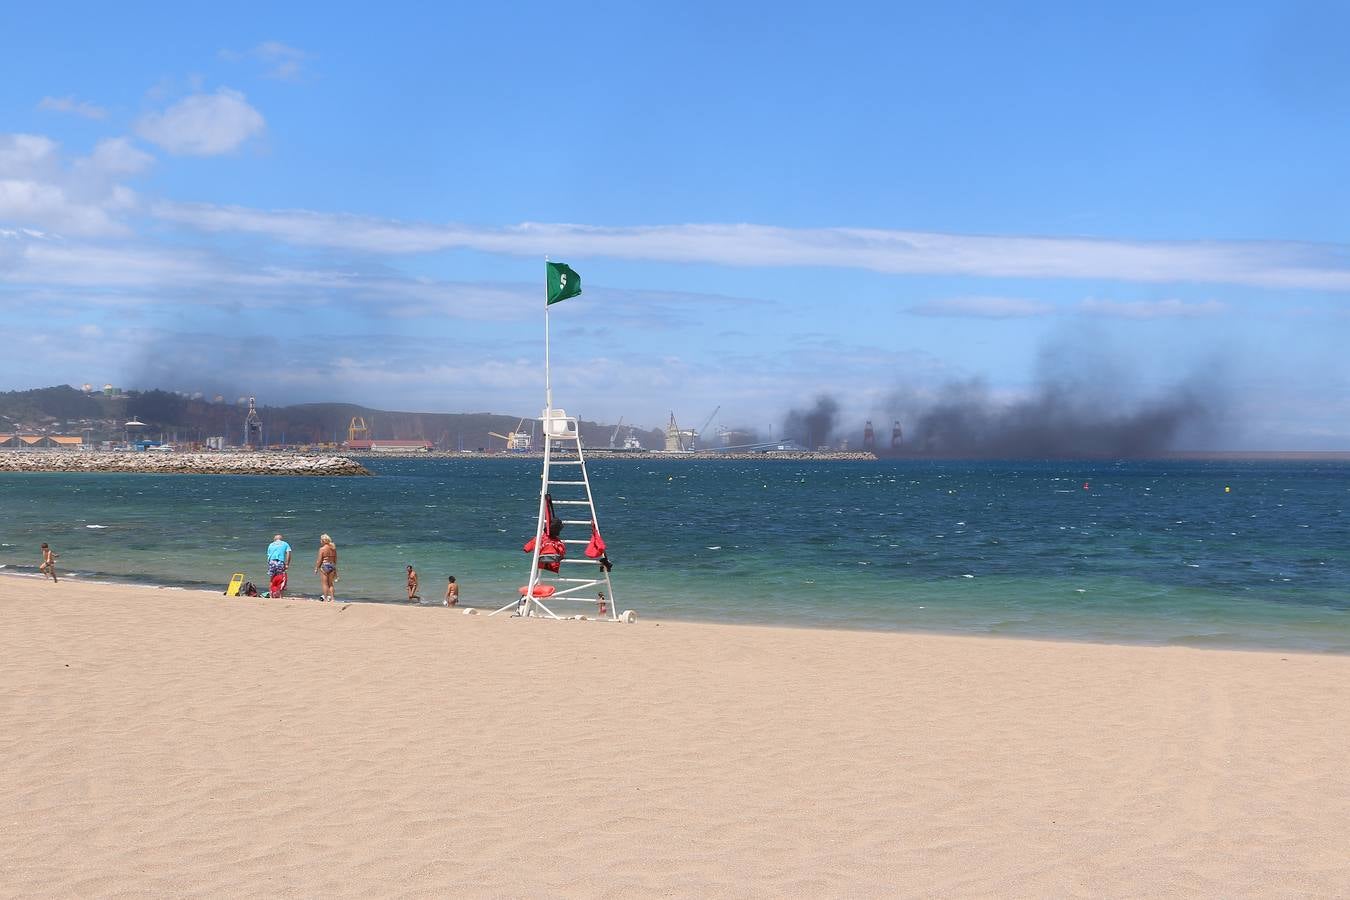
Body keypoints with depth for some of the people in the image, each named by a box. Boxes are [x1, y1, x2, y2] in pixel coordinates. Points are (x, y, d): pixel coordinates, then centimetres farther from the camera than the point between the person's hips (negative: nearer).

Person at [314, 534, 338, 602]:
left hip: (324, 566, -5)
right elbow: (335, 559, 11)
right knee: (331, 584, 13)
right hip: (332, 566, 6)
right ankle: (332, 598, 11)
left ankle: (325, 598, 0)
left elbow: (319, 560, -11)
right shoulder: (333, 548, 5)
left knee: (324, 583, 1)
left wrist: (316, 568, -3)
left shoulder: (322, 549, -12)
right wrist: (335, 567, 21)